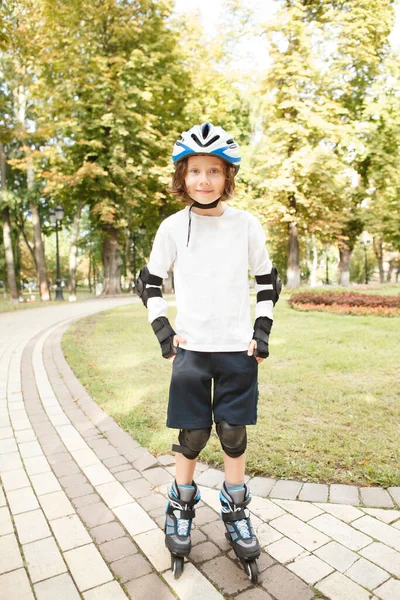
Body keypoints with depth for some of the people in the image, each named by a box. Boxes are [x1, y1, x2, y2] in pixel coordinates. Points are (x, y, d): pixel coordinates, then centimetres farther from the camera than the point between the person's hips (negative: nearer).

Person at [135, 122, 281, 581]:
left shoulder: (247, 225, -1)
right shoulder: (173, 227, -2)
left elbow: (267, 281, 8)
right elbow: (148, 282, 7)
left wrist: (262, 332, 1)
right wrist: (163, 331, -2)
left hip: (239, 351, 1)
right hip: (191, 350, 0)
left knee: (234, 435, 11)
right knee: (191, 436, 8)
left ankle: (235, 513, 32)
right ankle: (181, 509, 32)